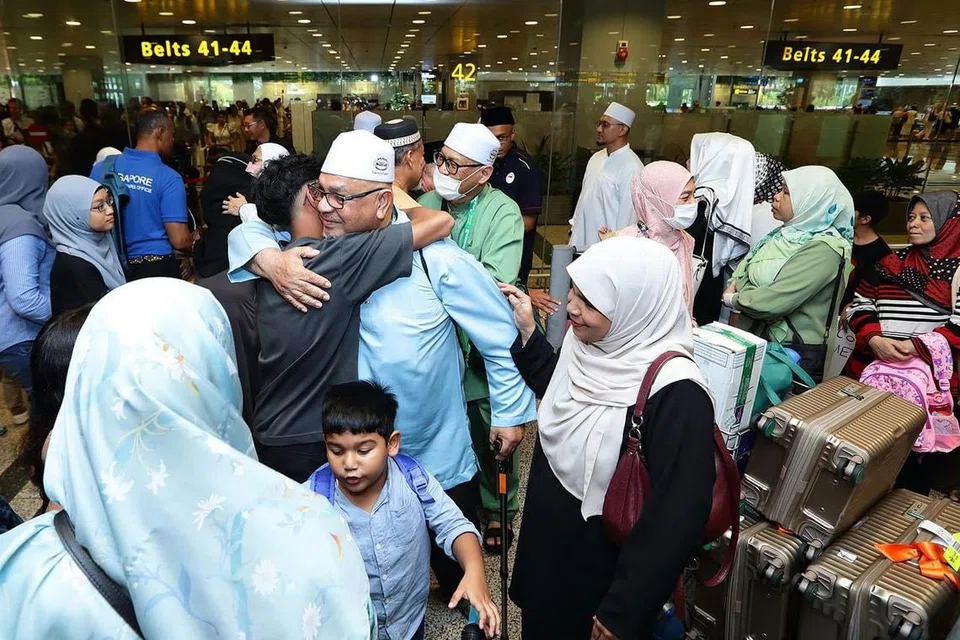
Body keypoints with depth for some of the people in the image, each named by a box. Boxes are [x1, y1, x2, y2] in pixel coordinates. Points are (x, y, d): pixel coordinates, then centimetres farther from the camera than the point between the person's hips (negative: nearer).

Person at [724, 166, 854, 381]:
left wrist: (733, 299, -10)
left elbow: (773, 301, -26)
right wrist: (735, 285, -10)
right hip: (759, 341, 8)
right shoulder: (792, 233, 6)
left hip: (794, 354, -8)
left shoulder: (823, 249, -20)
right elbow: (748, 264, 11)